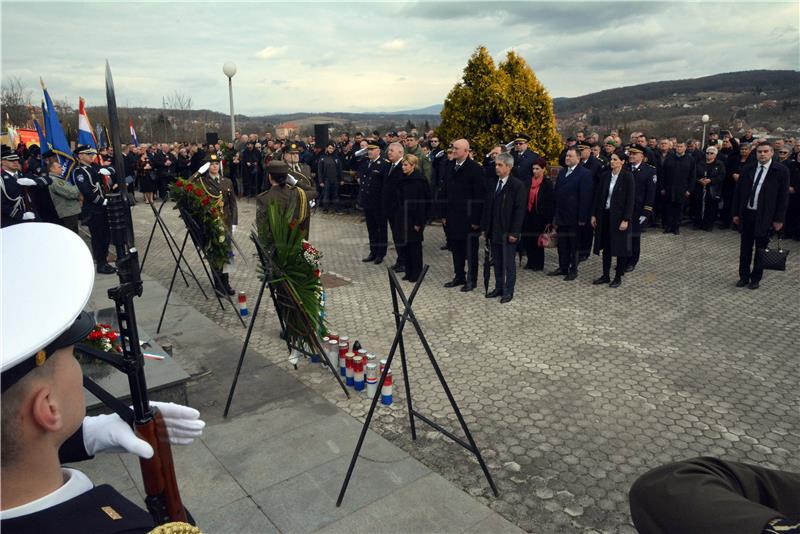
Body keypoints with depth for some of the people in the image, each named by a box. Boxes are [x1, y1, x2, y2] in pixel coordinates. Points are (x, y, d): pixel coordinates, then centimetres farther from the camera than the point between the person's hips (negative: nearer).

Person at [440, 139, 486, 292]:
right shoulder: (450, 167, 8)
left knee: (470, 251, 5)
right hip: (452, 217, 6)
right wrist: (444, 214, 7)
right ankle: (459, 276, 26)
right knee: (456, 249, 13)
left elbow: (480, 196, -13)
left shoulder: (475, 168, -11)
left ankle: (472, 280, 17)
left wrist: (476, 220, -15)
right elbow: (444, 192, 12)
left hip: (468, 218, -6)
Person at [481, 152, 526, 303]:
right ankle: (499, 288, 25)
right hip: (494, 231, 6)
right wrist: (485, 227, 9)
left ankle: (508, 291, 15)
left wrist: (514, 232, -16)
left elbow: (519, 210, -12)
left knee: (508, 263, 4)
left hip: (508, 232, -6)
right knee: (497, 262, 13)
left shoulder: (517, 185, -10)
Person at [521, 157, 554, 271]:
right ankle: (531, 262, 22)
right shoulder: (528, 182, 6)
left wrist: (548, 220, -10)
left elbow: (549, 203, -7)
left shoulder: (547, 184, -6)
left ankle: (538, 264, 18)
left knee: (537, 240, 4)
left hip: (539, 216, -4)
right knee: (527, 239, 7)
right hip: (528, 215, 4)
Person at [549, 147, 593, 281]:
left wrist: (582, 218, -16)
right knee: (562, 243, 11)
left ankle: (573, 270, 15)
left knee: (574, 244, 4)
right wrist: (555, 214, 10)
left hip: (574, 217, -6)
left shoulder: (584, 174, -9)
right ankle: (563, 268, 21)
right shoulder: (562, 172, 12)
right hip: (561, 215, 6)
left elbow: (585, 198, -12)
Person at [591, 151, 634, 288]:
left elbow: (630, 199, -11)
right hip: (605, 214, 5)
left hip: (619, 216, -5)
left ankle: (618, 277, 16)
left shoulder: (627, 176, -9)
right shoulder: (605, 175, 4)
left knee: (620, 247, 5)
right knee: (606, 246, 10)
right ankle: (605, 275, 21)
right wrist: (595, 215, 6)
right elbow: (598, 196, 9)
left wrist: (626, 219, -16)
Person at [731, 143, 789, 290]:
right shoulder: (747, 170, 4)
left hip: (764, 217, -3)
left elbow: (783, 196, -6)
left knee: (761, 249, 8)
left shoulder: (781, 171, -6)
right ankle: (744, 277, 22)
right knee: (745, 248, 11)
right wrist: (736, 213, 5)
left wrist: (779, 219, -8)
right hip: (746, 214, 3)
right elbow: (738, 192, 8)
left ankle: (755, 278, 20)